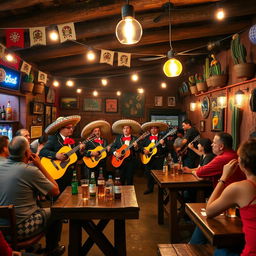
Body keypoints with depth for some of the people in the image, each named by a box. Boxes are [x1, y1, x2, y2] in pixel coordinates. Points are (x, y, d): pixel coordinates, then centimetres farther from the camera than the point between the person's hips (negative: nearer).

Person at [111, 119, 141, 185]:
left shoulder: (134, 139, 2)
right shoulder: (118, 138, 6)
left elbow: (138, 151, -1)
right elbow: (112, 147, 4)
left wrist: (136, 147, -22)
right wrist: (115, 153, -14)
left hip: (131, 162, -1)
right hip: (120, 161, 1)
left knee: (130, 180, 5)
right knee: (121, 180, 8)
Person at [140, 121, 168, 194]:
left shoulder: (162, 137, -1)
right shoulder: (146, 138, 10)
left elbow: (166, 149, -8)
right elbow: (141, 146, 11)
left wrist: (162, 144, -26)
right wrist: (144, 150, -8)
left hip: (159, 159, -3)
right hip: (148, 158, 4)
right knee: (149, 174, 11)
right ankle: (150, 188, 27)